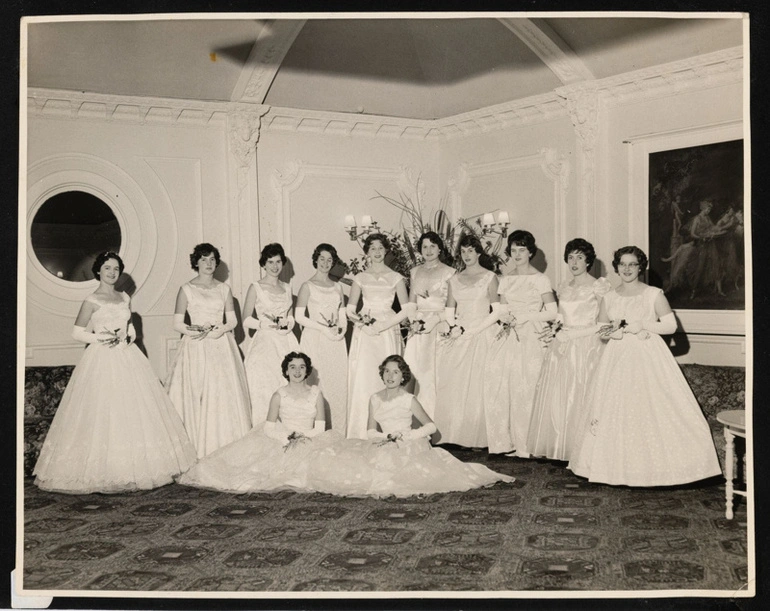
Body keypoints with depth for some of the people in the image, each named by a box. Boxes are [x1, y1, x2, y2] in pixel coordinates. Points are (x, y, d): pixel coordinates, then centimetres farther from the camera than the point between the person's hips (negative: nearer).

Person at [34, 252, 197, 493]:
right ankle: (101, 472, 2)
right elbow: (77, 333, -5)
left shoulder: (124, 298, 13)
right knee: (102, 414, -6)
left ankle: (133, 469, 12)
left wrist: (128, 337, 1)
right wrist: (103, 338, -15)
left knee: (134, 412, 4)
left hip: (127, 357, 6)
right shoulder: (92, 301, -4)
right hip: (102, 361, -6)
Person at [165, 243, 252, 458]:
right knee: (196, 396, -7)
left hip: (222, 346, 3)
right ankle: (197, 447, -1)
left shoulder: (224, 289, 11)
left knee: (224, 395, -2)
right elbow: (177, 323, 1)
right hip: (196, 348, -2)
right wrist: (194, 331, -16)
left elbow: (232, 320, 9)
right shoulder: (186, 289, 3)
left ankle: (224, 447, 6)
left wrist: (221, 329, -11)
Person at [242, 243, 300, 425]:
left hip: (287, 343, 4)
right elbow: (246, 320, 1)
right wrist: (264, 323, -15)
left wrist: (287, 323, -1)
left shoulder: (287, 288, 14)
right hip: (264, 343, -4)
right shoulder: (256, 288, 0)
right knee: (265, 391, -9)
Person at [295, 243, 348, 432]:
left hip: (336, 341, 4)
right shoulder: (308, 286, 0)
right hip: (315, 340, -4)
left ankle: (338, 434, 8)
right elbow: (299, 316, -6)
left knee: (338, 385, 1)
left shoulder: (337, 287, 14)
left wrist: (342, 329, -3)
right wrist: (323, 328, -12)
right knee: (317, 384, -6)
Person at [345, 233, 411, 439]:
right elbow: (350, 310, 9)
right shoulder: (360, 278, 10)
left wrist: (383, 325, -10)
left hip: (388, 332, -1)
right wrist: (361, 320, -11)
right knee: (362, 380, -4)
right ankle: (361, 434, 1)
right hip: (364, 334, 1)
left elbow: (406, 310, 0)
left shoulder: (395, 278, 6)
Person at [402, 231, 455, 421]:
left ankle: (433, 420, -2)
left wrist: (435, 320, -15)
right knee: (414, 371, -1)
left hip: (439, 326, -4)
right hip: (417, 327, 4)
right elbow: (411, 302, 16)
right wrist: (414, 321, -1)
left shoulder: (449, 272, 0)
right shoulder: (415, 272, 15)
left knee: (433, 371, -8)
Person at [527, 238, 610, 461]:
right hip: (561, 348, 6)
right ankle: (557, 445, 12)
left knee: (580, 396, -5)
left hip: (586, 347, -6)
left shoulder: (599, 286, -4)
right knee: (556, 396, 3)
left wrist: (573, 333, -11)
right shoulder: (564, 287, 15)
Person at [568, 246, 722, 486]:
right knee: (616, 410, -1)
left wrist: (642, 326, -12)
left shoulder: (654, 295, 0)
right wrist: (619, 333, -9)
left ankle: (654, 465, 3)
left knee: (652, 409, -7)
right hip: (618, 360, 3)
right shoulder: (609, 298, 10)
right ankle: (621, 467, 6)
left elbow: (671, 325, -4)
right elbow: (602, 331, 10)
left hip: (649, 358, -3)